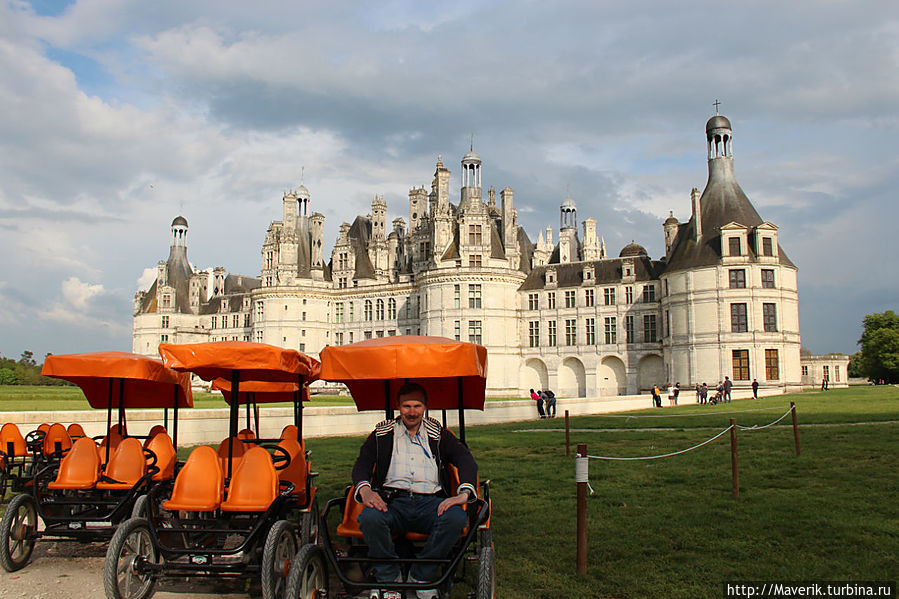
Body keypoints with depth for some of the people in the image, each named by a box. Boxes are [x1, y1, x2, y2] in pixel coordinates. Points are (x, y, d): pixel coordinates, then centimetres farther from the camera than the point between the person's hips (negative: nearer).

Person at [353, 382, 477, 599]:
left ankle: (421, 577, -12)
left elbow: (466, 459, 7)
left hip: (431, 500, 1)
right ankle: (389, 578, -9)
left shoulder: (438, 434, 18)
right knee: (369, 518, -34)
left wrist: (464, 493, -14)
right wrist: (364, 489, -15)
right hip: (391, 501, 0)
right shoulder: (382, 434, 19)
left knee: (457, 518, -32)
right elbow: (362, 463, 9)